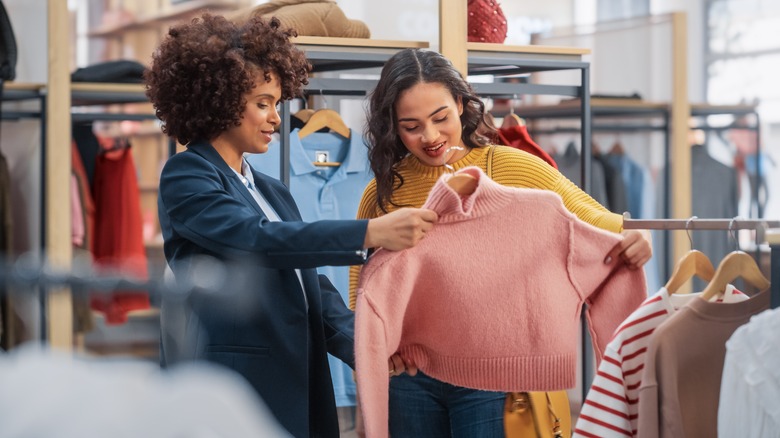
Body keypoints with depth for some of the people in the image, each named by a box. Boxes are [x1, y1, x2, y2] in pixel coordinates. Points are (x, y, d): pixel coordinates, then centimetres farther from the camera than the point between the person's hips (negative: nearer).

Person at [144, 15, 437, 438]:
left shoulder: (274, 192, 18)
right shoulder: (185, 178, -6)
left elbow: (313, 283, 12)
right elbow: (257, 239, -22)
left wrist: (364, 345, -6)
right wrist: (370, 233, -28)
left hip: (300, 387, 7)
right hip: (233, 392, -7)